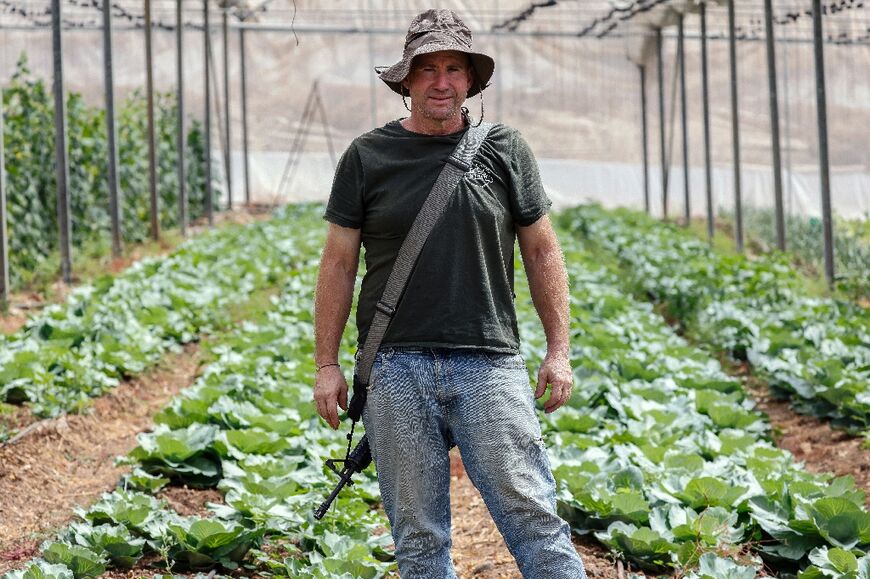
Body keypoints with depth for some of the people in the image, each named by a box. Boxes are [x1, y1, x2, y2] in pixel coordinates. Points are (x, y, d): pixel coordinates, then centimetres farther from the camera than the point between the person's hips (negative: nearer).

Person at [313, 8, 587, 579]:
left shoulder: (504, 150, 7)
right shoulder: (368, 157, 6)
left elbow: (543, 253, 11)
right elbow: (339, 264, 9)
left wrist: (559, 351, 4)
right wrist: (327, 365, 5)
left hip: (489, 364, 0)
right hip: (396, 368, 1)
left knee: (532, 514, -7)